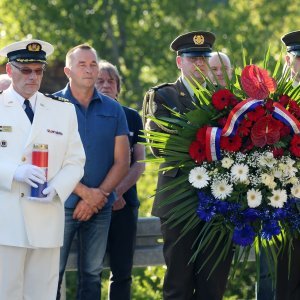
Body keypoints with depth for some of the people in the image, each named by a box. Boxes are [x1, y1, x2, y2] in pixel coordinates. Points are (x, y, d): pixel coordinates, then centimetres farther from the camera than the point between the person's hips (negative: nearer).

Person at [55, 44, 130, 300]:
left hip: (101, 207, 3)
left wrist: (99, 195, -8)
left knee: (92, 276, 7)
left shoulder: (113, 110, 9)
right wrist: (84, 192, -11)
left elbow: (122, 162, 6)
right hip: (62, 204, -3)